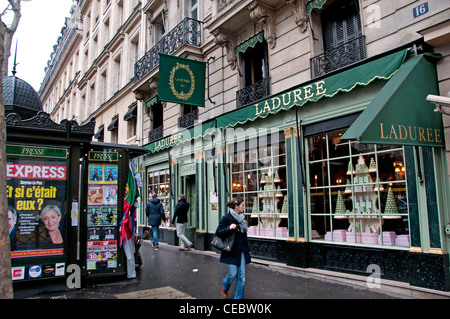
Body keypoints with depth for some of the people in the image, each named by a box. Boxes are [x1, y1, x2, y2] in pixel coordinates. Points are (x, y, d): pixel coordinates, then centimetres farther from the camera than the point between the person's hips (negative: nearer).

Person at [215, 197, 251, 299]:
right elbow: (218, 232, -12)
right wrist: (229, 228, -26)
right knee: (233, 273, -5)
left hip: (242, 250, 6)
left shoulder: (242, 217, 10)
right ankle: (224, 287, 27)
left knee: (242, 274, 5)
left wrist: (247, 248, 20)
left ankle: (238, 297, 16)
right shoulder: (227, 218, -10)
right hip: (231, 250, -6)